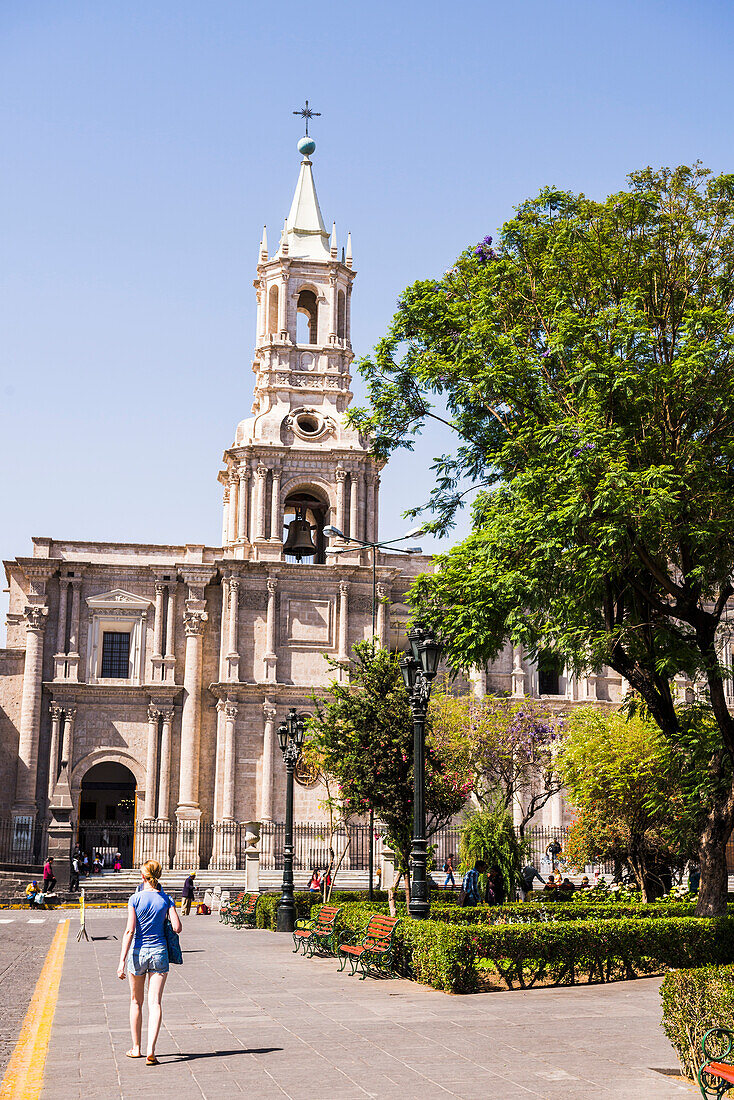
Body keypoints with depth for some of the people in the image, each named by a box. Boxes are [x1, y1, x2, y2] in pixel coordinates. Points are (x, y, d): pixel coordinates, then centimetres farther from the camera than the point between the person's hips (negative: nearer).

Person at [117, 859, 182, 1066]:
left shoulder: (135, 899, -8)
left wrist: (122, 961, -13)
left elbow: (129, 931, -13)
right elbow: (177, 927, -7)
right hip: (159, 952, 1)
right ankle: (150, 1050, -14)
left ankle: (136, 1048, 26)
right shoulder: (166, 899, -2)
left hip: (138, 952, -1)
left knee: (136, 1002, 17)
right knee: (155, 1002, -1)